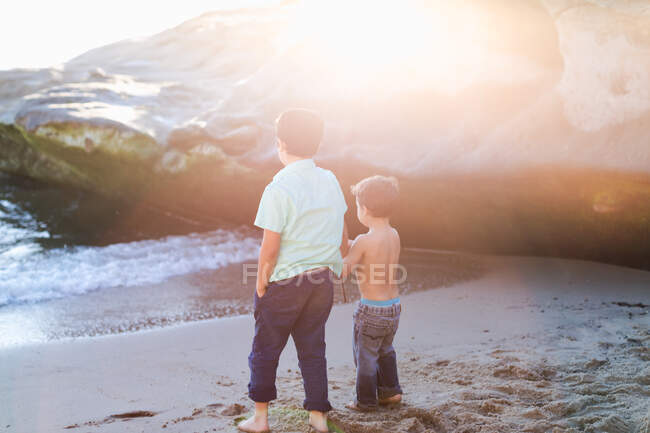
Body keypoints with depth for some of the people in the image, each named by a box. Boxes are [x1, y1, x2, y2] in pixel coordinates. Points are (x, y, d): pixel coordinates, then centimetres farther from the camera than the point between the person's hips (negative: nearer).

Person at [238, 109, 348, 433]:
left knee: (265, 349, 11)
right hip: (322, 279, 6)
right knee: (313, 348, 16)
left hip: (284, 283, -5)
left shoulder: (279, 189, -18)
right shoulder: (330, 181, 2)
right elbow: (342, 235, 9)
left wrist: (261, 283, -5)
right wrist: (337, 267, 21)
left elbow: (270, 248, -18)